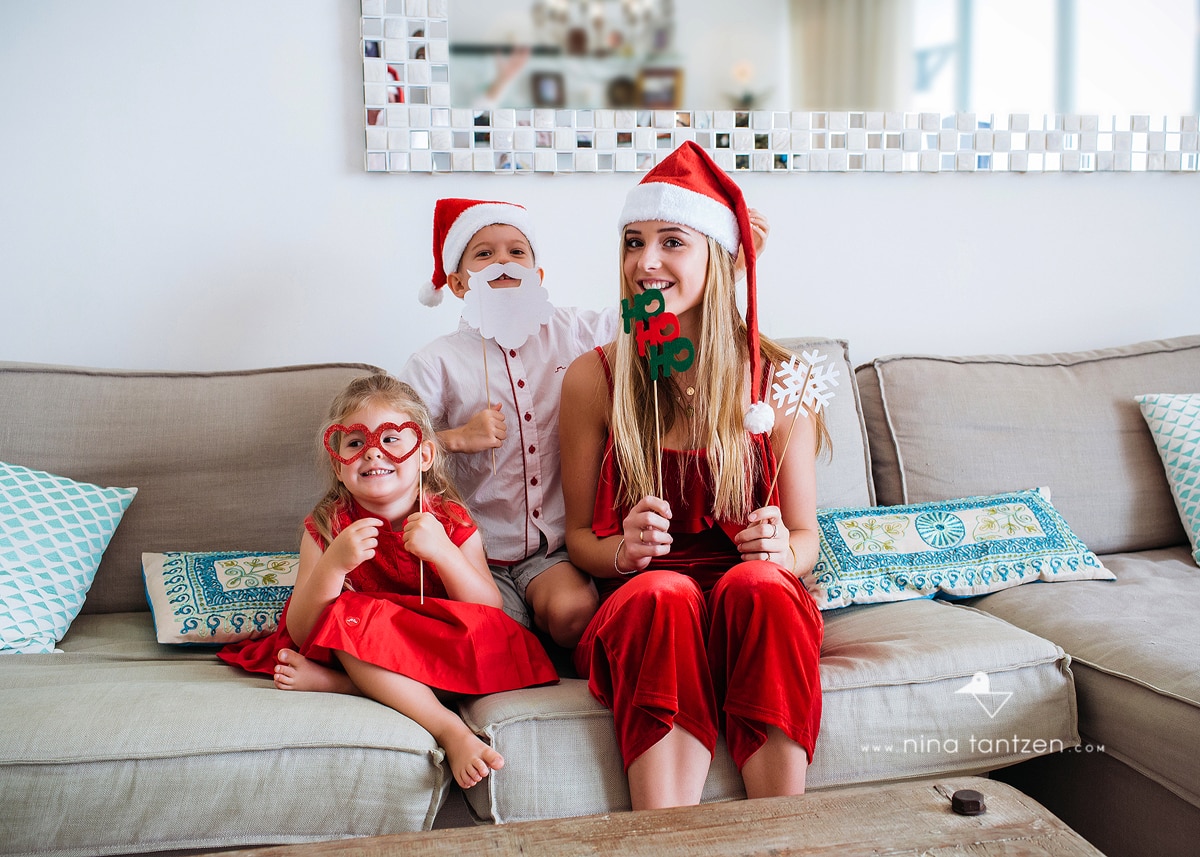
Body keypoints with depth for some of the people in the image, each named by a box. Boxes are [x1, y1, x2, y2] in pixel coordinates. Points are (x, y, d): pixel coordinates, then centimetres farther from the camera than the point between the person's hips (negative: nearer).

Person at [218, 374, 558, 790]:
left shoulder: (450, 521, -5)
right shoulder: (327, 528, -6)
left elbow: (491, 614, -14)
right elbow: (299, 632, -14)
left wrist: (441, 551, -28)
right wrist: (333, 564, -31)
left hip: (435, 653, 1)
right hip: (358, 645, 0)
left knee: (487, 635, -29)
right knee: (350, 614, -31)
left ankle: (331, 681, -26)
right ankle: (448, 727, -34)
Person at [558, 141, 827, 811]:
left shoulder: (777, 376, 0)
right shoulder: (594, 378, 0)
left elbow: (805, 535, 7)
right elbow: (578, 532, 7)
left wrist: (782, 549, -17)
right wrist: (622, 550, -15)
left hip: (757, 603, 1)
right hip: (641, 606, 0)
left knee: (760, 581, -34)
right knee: (663, 590, -35)